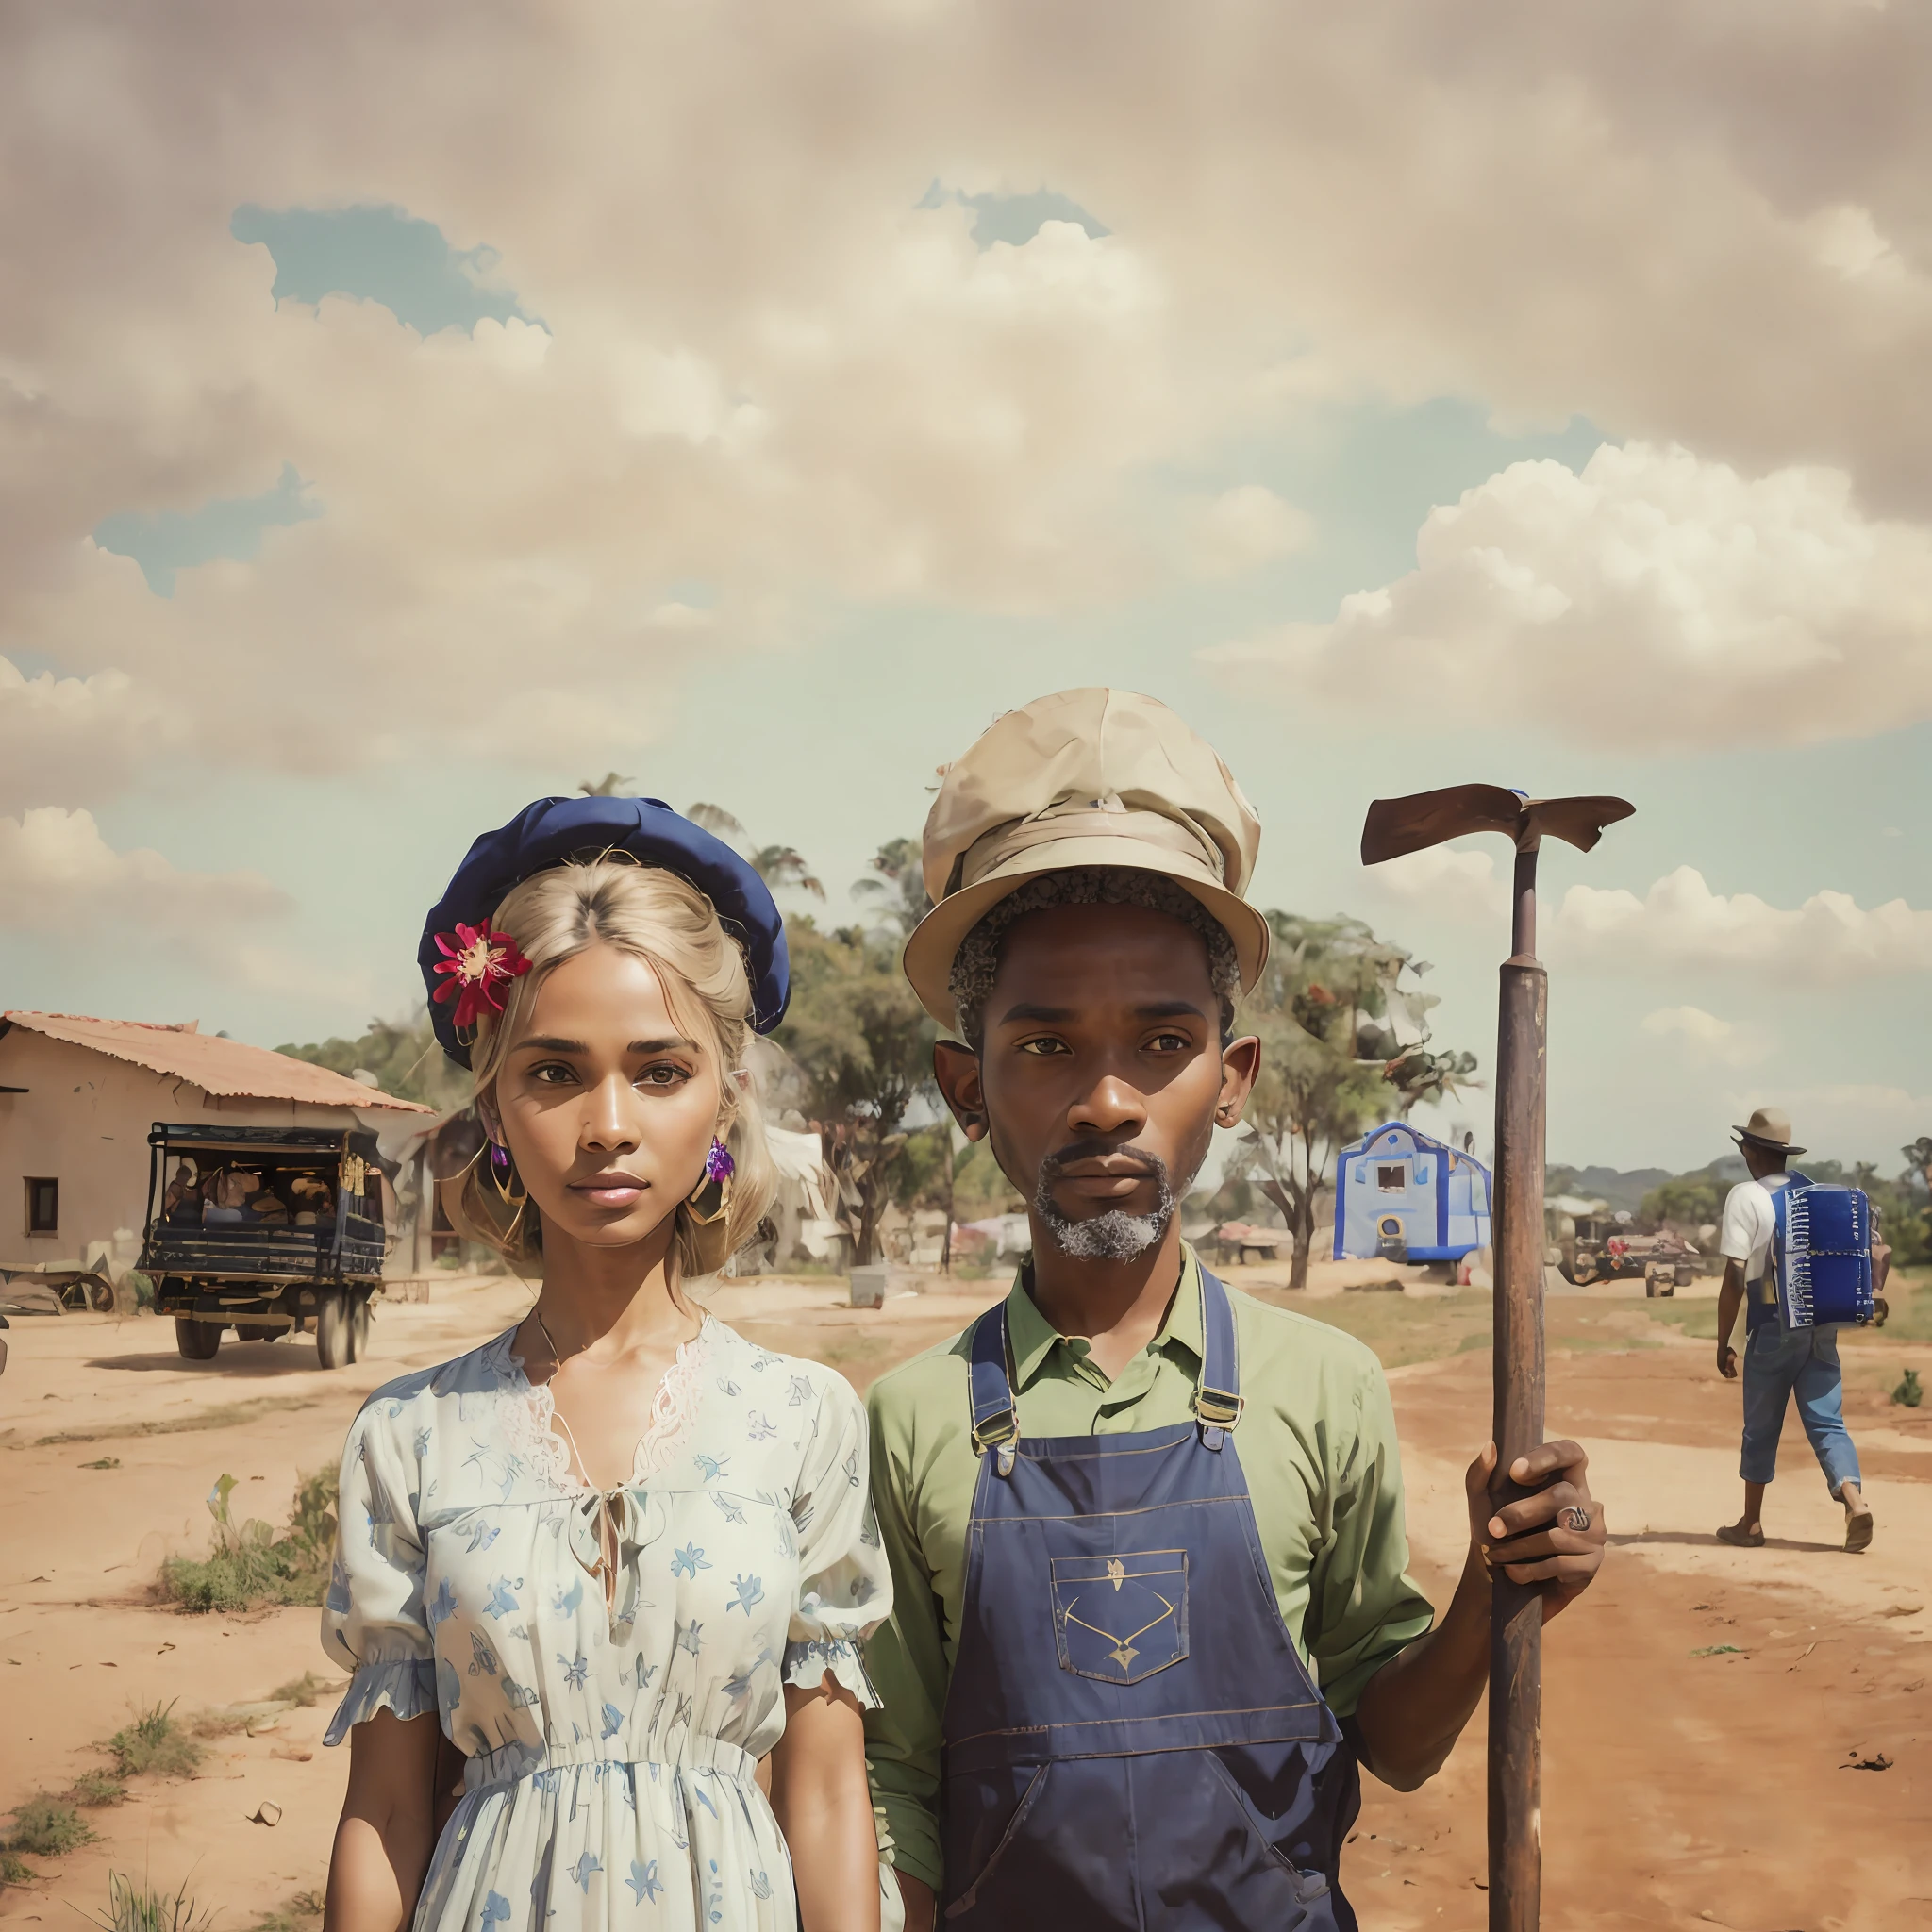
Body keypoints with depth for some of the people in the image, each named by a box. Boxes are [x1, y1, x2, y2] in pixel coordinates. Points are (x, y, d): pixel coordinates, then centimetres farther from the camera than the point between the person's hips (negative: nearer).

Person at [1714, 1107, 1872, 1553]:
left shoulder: (1745, 1196, -7)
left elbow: (1735, 1278, -12)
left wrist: (1723, 1343, -7)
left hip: (1773, 1327, -4)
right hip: (1822, 1326, 4)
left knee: (1761, 1428, 7)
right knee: (1826, 1421, 4)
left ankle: (1751, 1524, 16)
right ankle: (1855, 1501, -17)